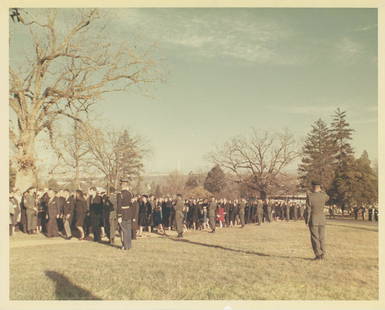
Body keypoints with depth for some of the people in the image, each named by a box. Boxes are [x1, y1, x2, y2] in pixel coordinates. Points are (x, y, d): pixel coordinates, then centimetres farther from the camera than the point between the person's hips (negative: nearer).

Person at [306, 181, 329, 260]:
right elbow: (327, 198, 26)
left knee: (315, 237, 0)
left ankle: (318, 255, -2)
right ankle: (323, 254, 11)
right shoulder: (323, 195, -2)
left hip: (313, 218, -4)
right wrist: (321, 191, 25)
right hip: (322, 218, 4)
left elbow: (308, 209, -12)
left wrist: (307, 221, -5)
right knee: (321, 237, 11)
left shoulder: (309, 195, -12)